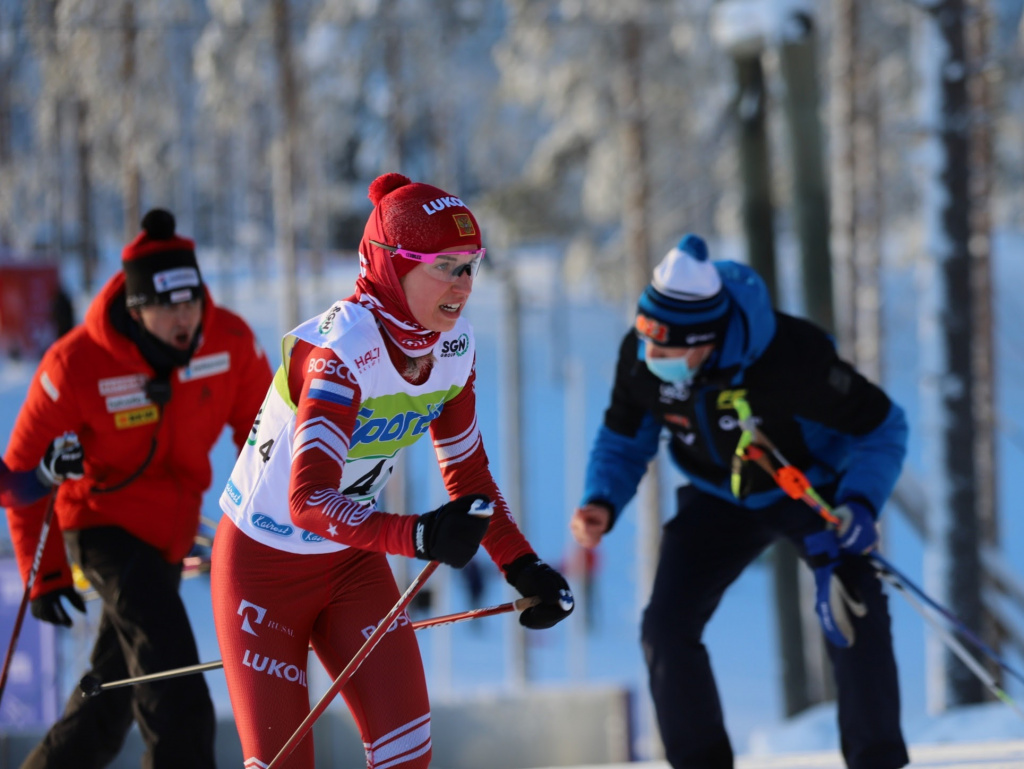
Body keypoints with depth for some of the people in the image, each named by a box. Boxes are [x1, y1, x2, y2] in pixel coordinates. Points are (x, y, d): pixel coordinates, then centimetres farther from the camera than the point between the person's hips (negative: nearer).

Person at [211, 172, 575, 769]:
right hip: (266, 565, -6)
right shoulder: (345, 348, -31)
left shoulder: (452, 347, -8)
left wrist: (523, 567, -1)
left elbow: (468, 473, 7)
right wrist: (418, 535, -53)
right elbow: (309, 500, -41)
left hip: (352, 561, 6)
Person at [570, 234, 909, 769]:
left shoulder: (788, 356, -37)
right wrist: (602, 503, -21)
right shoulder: (639, 357, -23)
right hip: (720, 499, 4)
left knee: (854, 612, -25)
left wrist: (861, 504, -37)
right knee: (666, 629, -10)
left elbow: (882, 426, -22)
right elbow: (624, 440, -2)